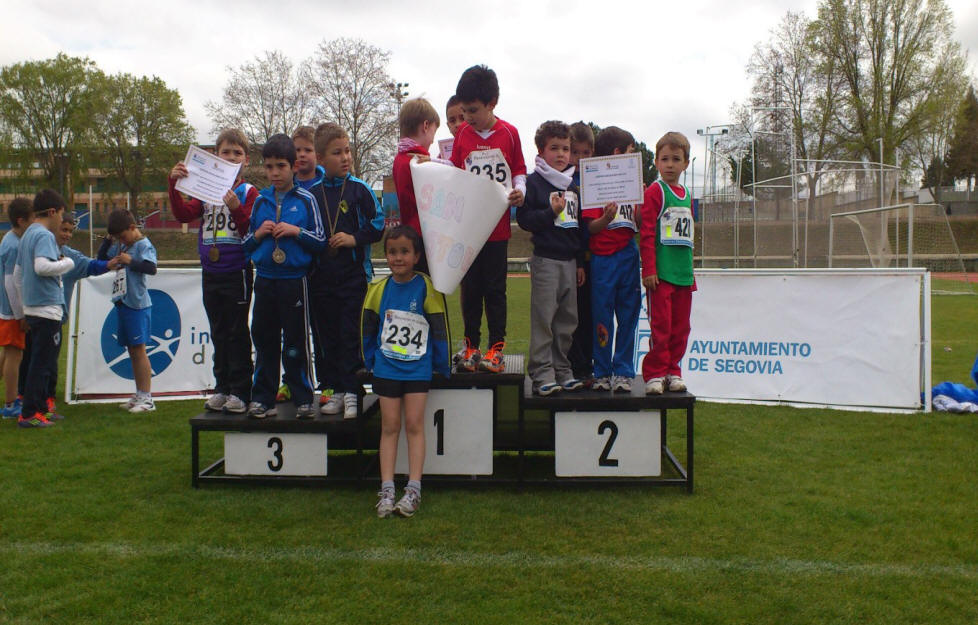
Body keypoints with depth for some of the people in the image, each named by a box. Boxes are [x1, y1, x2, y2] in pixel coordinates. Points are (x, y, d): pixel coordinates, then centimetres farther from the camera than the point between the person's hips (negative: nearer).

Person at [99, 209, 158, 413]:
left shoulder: (143, 245, -9)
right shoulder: (119, 245, 15)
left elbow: (152, 268, -22)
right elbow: (101, 259, 21)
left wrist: (131, 261, -30)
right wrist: (108, 240, 11)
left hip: (137, 304, -9)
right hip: (122, 302, 9)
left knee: (138, 349, -8)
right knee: (132, 350, 12)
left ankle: (146, 398, -4)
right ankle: (139, 395, 19)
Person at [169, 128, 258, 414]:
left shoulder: (249, 193, -2)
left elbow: (251, 231, -11)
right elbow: (183, 214, -2)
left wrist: (236, 208, -26)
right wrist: (174, 185, -12)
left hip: (237, 272, -5)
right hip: (210, 273, 5)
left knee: (237, 334, 0)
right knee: (218, 334, 12)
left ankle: (240, 392, 6)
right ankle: (222, 388, 20)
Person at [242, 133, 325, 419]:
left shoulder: (306, 200, -1)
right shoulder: (260, 201, 10)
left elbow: (320, 241, -1)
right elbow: (246, 245, 15)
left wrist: (296, 231, -15)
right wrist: (258, 234, -5)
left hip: (295, 280, -4)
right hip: (265, 280, 4)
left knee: (296, 342, 1)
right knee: (264, 340, 9)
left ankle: (303, 398, 11)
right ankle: (262, 398, 18)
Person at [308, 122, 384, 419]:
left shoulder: (360, 189, -2)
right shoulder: (311, 193, 6)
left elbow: (379, 225, -2)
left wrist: (354, 238, -13)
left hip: (354, 275, -3)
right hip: (321, 277, 3)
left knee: (351, 335, -3)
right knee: (327, 336, 9)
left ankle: (352, 392, 5)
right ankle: (337, 389, 20)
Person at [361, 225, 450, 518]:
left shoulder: (427, 288, -7)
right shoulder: (379, 288, 1)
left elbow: (440, 328, -2)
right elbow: (368, 327, 12)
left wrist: (442, 365, 1)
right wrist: (370, 360, 12)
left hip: (418, 369, -2)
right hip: (386, 369, 3)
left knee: (414, 424, -1)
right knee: (389, 426, 5)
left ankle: (413, 490, 5)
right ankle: (386, 491, 8)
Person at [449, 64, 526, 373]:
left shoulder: (509, 133, -1)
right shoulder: (462, 135, 4)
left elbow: (519, 170, 7)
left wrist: (519, 191, -10)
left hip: (497, 226, -2)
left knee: (495, 289, 4)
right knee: (470, 288, 8)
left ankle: (496, 347, 13)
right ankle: (471, 345, 18)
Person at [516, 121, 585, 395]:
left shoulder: (573, 186, 16)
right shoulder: (534, 182, -3)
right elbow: (524, 219, -11)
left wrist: (581, 262, 16)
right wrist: (551, 212, -22)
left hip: (570, 260, 6)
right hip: (545, 259, -6)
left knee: (567, 319, 9)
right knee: (543, 318, -5)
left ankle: (562, 369, 19)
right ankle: (542, 373, 0)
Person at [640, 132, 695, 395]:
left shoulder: (687, 195, 16)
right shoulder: (654, 191, -4)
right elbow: (647, 234, -9)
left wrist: (692, 273, 19)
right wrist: (649, 270, -15)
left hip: (683, 273, 6)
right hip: (660, 273, -6)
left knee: (681, 327, 8)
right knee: (661, 326, -5)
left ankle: (672, 371, 18)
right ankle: (654, 374, 4)